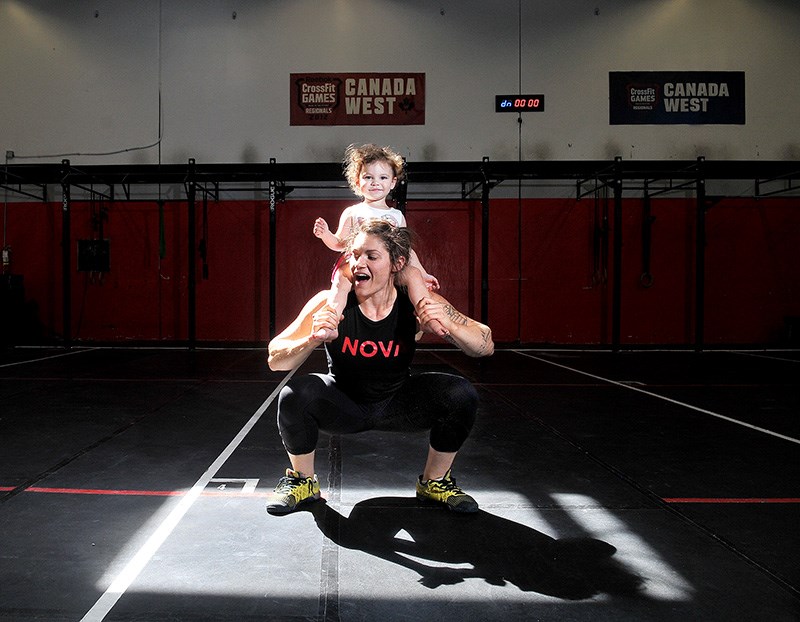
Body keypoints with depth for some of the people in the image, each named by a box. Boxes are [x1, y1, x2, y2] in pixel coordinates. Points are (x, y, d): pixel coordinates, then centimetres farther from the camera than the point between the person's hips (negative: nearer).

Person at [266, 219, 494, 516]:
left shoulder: (420, 305, -20)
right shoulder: (330, 304, -22)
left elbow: (486, 347, -19)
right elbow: (275, 361, -22)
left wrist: (448, 322, -39)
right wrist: (312, 339, -43)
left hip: (398, 402, 1)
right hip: (343, 402, -1)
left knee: (461, 394, -23)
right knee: (294, 395, -30)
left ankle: (434, 482, 5)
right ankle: (302, 480, 1)